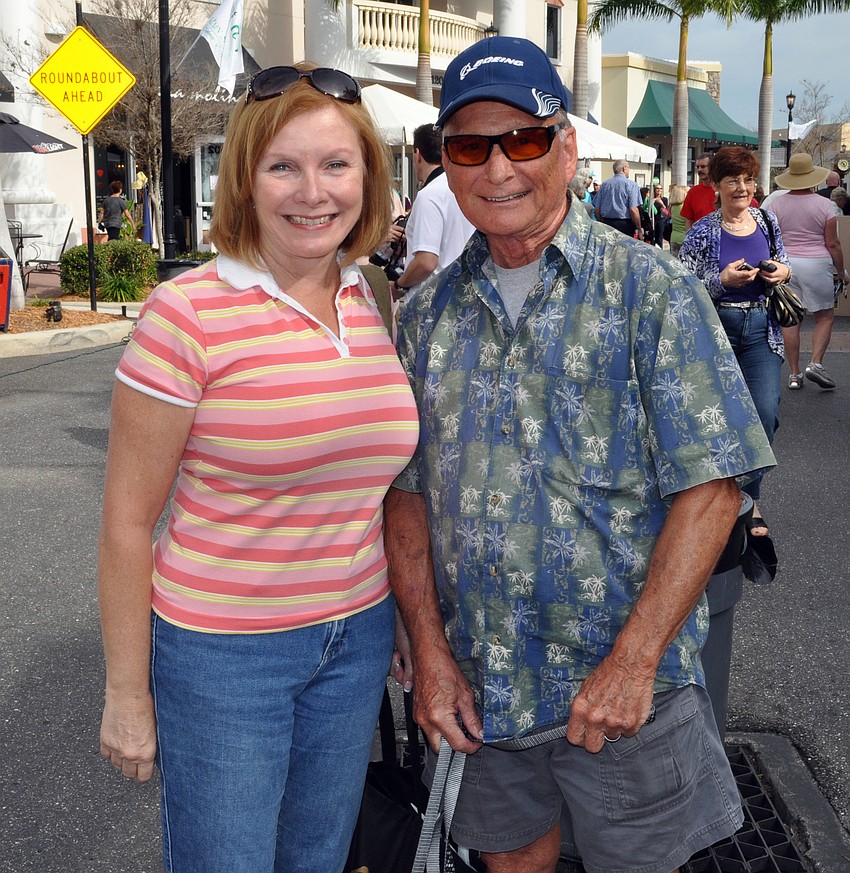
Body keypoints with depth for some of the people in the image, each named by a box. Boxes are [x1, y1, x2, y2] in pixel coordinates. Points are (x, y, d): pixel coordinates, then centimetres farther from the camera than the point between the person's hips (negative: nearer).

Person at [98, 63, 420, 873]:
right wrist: (126, 693, -6)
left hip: (357, 639, 5)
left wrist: (411, 626, 12)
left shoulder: (375, 308, 0)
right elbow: (127, 518, -11)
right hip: (222, 650, -5)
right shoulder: (188, 314, -16)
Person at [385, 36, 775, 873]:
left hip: (623, 684, -3)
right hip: (477, 686, 4)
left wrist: (633, 663, -18)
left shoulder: (651, 290, -9)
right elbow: (407, 495, 5)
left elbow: (709, 489, -13)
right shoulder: (426, 315, 3)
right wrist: (430, 654, -4)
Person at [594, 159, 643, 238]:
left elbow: (597, 208, 8)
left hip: (607, 223, 5)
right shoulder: (631, 185, -6)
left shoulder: (604, 184, 7)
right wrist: (639, 229, -7)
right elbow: (633, 210, -14)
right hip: (625, 224, -5)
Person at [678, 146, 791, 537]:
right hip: (717, 329, -2)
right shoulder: (702, 233, -6)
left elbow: (784, 267, 19)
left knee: (766, 411, -8)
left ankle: (750, 497, 7)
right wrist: (724, 279, -22)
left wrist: (783, 272, -4)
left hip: (761, 329, 2)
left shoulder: (767, 222, 6)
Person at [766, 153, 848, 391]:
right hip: (816, 264, -2)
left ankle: (795, 373, 7)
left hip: (785, 264, 3)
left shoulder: (777, 204, 1)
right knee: (824, 317, 8)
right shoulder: (825, 205, -5)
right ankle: (816, 363, -9)